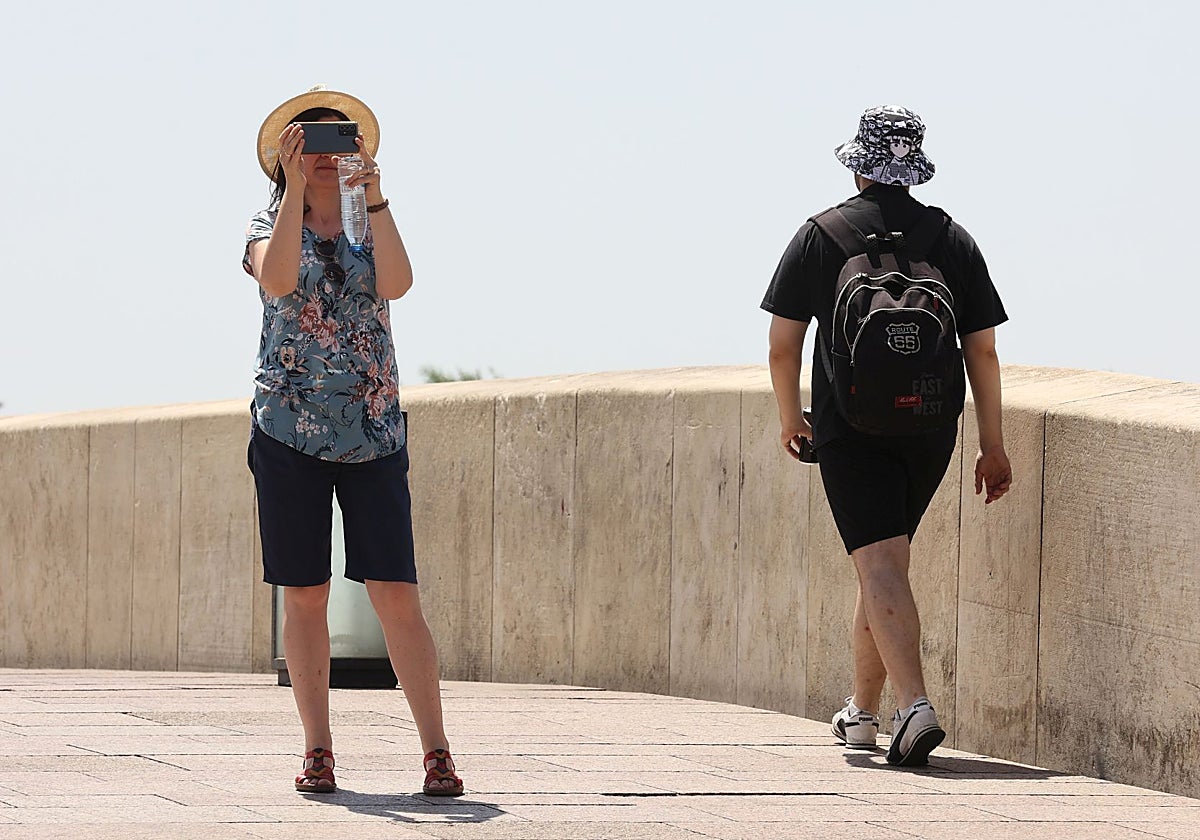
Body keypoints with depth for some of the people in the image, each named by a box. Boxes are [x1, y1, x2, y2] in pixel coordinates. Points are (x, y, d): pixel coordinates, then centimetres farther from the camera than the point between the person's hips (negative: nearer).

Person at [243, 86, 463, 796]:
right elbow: (277, 280, -17)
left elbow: (397, 282, -11)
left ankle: (437, 753, -8)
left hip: (373, 431, 0)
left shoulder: (372, 225, 10)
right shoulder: (271, 225, 6)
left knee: (397, 594, -7)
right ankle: (318, 751, 7)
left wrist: (374, 196, -17)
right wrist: (296, 186, -19)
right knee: (305, 596, 1)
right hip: (289, 430, 0)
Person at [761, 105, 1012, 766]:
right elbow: (983, 350, 3)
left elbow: (783, 343, 1)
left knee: (881, 567, -11)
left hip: (849, 430, -3)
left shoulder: (821, 235, 0)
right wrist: (993, 448, 7)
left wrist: (789, 417, 17)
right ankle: (862, 711, 30)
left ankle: (914, 706, -30)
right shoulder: (952, 240, 5)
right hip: (930, 429, 3)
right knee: (885, 562, 19)